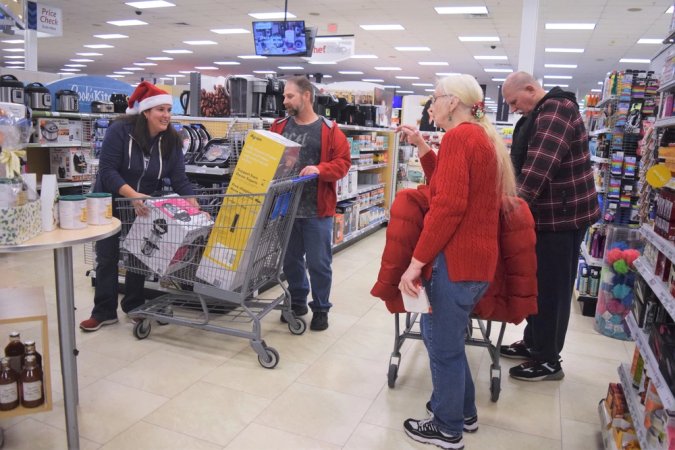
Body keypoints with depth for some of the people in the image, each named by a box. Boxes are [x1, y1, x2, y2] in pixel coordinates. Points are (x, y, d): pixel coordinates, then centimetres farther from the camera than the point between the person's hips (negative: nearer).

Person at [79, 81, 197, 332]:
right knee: (107, 258, 4)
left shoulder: (171, 140, -9)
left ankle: (134, 307, 24)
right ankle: (104, 312, 15)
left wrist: (194, 205, -28)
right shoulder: (119, 131, -20)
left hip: (144, 207, 3)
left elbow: (179, 178, -14)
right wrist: (132, 194, -38)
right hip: (111, 204, -3)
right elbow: (107, 170, -24)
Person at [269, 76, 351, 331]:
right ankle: (297, 302, 34)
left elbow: (343, 162, -6)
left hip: (317, 210, -4)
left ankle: (321, 308, 22)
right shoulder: (279, 127, 8)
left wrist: (320, 169, -22)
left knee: (318, 263, 4)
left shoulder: (329, 130, -3)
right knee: (290, 260, 15)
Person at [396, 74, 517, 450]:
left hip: (456, 259, -10)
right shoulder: (483, 137, 17)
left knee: (443, 345, 6)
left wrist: (417, 261, -21)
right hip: (478, 257, 10)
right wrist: (422, 147, 17)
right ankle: (463, 412, 38)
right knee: (446, 336, 23)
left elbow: (448, 205, -23)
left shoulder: (459, 136, -13)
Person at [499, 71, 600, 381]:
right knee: (538, 283, 17)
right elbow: (526, 163, 18)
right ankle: (532, 343, 30)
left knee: (551, 288, -1)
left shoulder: (556, 109, -17)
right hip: (548, 213, 10)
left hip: (561, 215, -10)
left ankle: (548, 361, 12)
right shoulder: (544, 113, 17)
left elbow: (540, 166, -30)